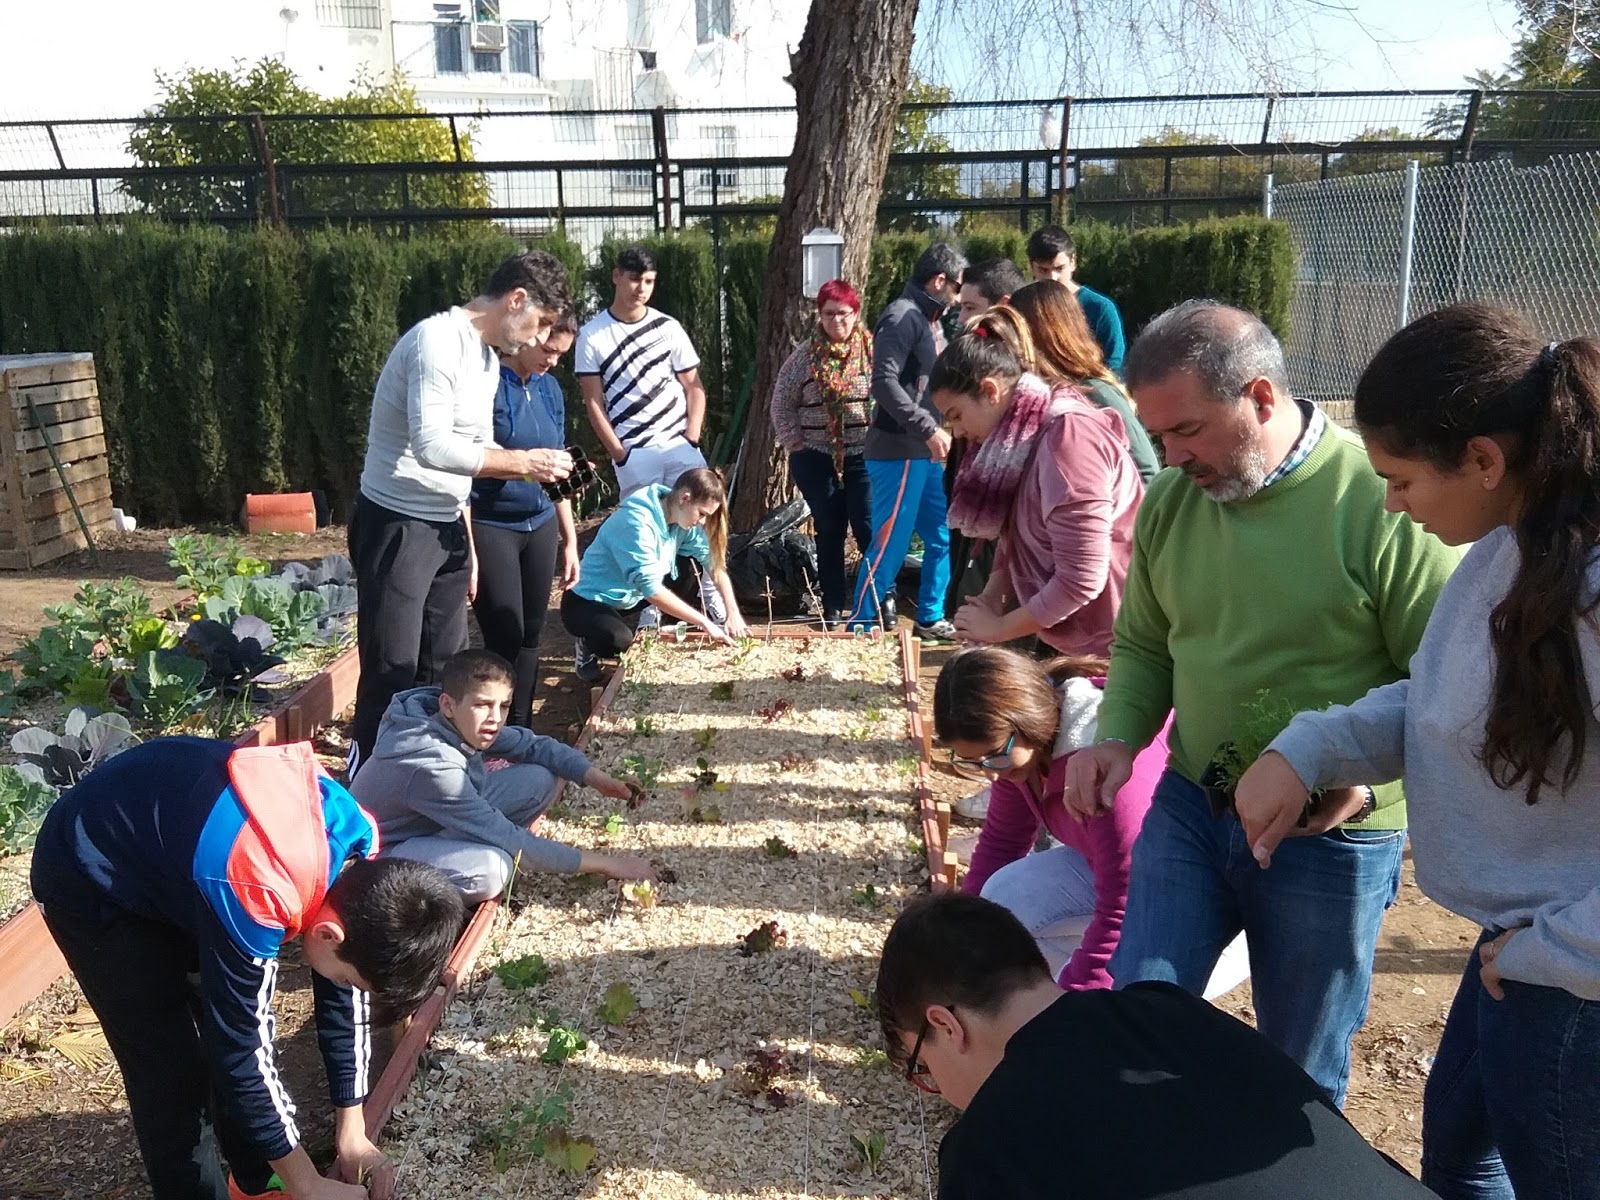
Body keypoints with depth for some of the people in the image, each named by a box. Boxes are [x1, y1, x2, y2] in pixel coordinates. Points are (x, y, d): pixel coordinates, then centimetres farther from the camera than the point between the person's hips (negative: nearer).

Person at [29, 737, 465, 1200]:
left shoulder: (355, 841, -16)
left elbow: (345, 998, -4)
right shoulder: (256, 895, -39)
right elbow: (239, 1047, -27)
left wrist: (352, 1132, 1)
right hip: (91, 881, -7)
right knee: (174, 1073, -7)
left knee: (241, 1019, 9)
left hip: (169, 847, 7)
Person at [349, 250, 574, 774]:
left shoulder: (489, 359, 10)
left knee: (446, 666, 13)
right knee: (393, 674, -3)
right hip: (396, 526, -9)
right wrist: (523, 462, -21)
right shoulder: (437, 339, -19)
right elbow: (432, 447, -28)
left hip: (447, 525, 9)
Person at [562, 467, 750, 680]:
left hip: (633, 596, 8)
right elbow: (650, 587, -36)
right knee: (620, 643, -36)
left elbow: (713, 562, -6)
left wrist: (733, 613, -18)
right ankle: (588, 641, -2)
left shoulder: (681, 517, -9)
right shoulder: (636, 522, -32)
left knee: (694, 569, -4)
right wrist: (705, 623, -35)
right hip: (589, 601, -7)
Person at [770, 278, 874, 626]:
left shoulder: (875, 351, -1)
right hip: (816, 458, 2)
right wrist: (795, 443, 1)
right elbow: (782, 404, 7)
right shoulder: (804, 356, 2)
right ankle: (832, 606, 19)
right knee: (829, 532, 9)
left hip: (865, 457, -1)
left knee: (870, 530, -3)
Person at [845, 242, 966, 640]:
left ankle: (930, 619, 24)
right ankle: (860, 625, 4)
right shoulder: (902, 317, -12)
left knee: (943, 537, 13)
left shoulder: (928, 320, 18)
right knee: (890, 543, -6)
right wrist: (929, 429, -23)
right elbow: (885, 382, -22)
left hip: (924, 453, 9)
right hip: (899, 452, -9)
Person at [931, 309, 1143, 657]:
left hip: (1109, 647, -9)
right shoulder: (1018, 437, 5)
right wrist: (991, 596, -8)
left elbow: (1082, 580, -26)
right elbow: (1012, 538, 10)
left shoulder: (1068, 437, -23)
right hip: (1066, 640, 9)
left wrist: (999, 627, -15)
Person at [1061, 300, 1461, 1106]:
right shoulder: (1171, 499, -2)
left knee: (1301, 1074, 15)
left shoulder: (1382, 501, -19)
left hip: (1331, 834, -4)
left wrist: (1361, 773, -26)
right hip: (1189, 807, 4)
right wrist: (1119, 736, -5)